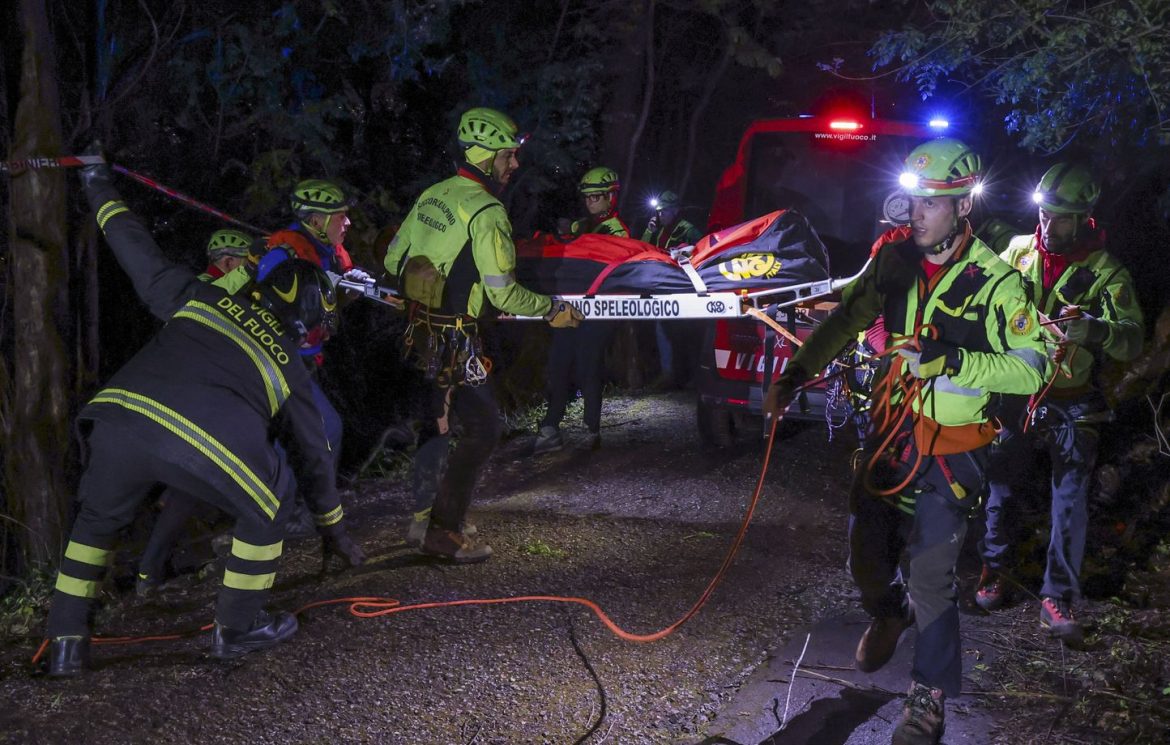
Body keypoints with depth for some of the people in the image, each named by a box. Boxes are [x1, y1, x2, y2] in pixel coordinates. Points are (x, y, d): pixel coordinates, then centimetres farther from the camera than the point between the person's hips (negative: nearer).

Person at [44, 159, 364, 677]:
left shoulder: (202, 300, 28)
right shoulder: (290, 370, 27)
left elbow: (140, 256, 33)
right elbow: (314, 457, 36)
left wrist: (102, 193, 51)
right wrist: (335, 529, 50)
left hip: (116, 421, 3)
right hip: (200, 444, -3)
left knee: (97, 520, 30)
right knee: (265, 507, 26)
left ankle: (66, 643, 32)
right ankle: (236, 629, 32)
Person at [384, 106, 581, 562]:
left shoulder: (432, 195, 7)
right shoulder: (486, 212, -18)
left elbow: (393, 262, 13)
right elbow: (503, 293, -20)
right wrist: (553, 310, -6)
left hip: (420, 331, 9)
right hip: (454, 341, -9)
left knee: (437, 420, 20)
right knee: (483, 426, 1)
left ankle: (425, 520, 30)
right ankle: (444, 530, 4)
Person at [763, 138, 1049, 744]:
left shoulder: (994, 282, -14)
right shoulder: (895, 258, -2)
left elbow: (1031, 371, -14)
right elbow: (846, 317, 8)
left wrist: (953, 361, -25)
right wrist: (796, 373, 0)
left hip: (950, 448, -4)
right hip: (891, 431, 5)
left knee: (930, 574, -5)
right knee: (867, 556, 14)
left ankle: (931, 693, 16)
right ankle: (890, 614, 48)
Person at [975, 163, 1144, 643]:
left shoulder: (1106, 271, -8)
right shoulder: (1019, 250, 1)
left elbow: (1132, 339, -17)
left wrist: (1093, 329, -38)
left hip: (1071, 404, -3)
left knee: (1071, 497, -5)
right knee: (992, 479, 5)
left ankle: (1059, 596, 3)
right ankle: (993, 567, 23)